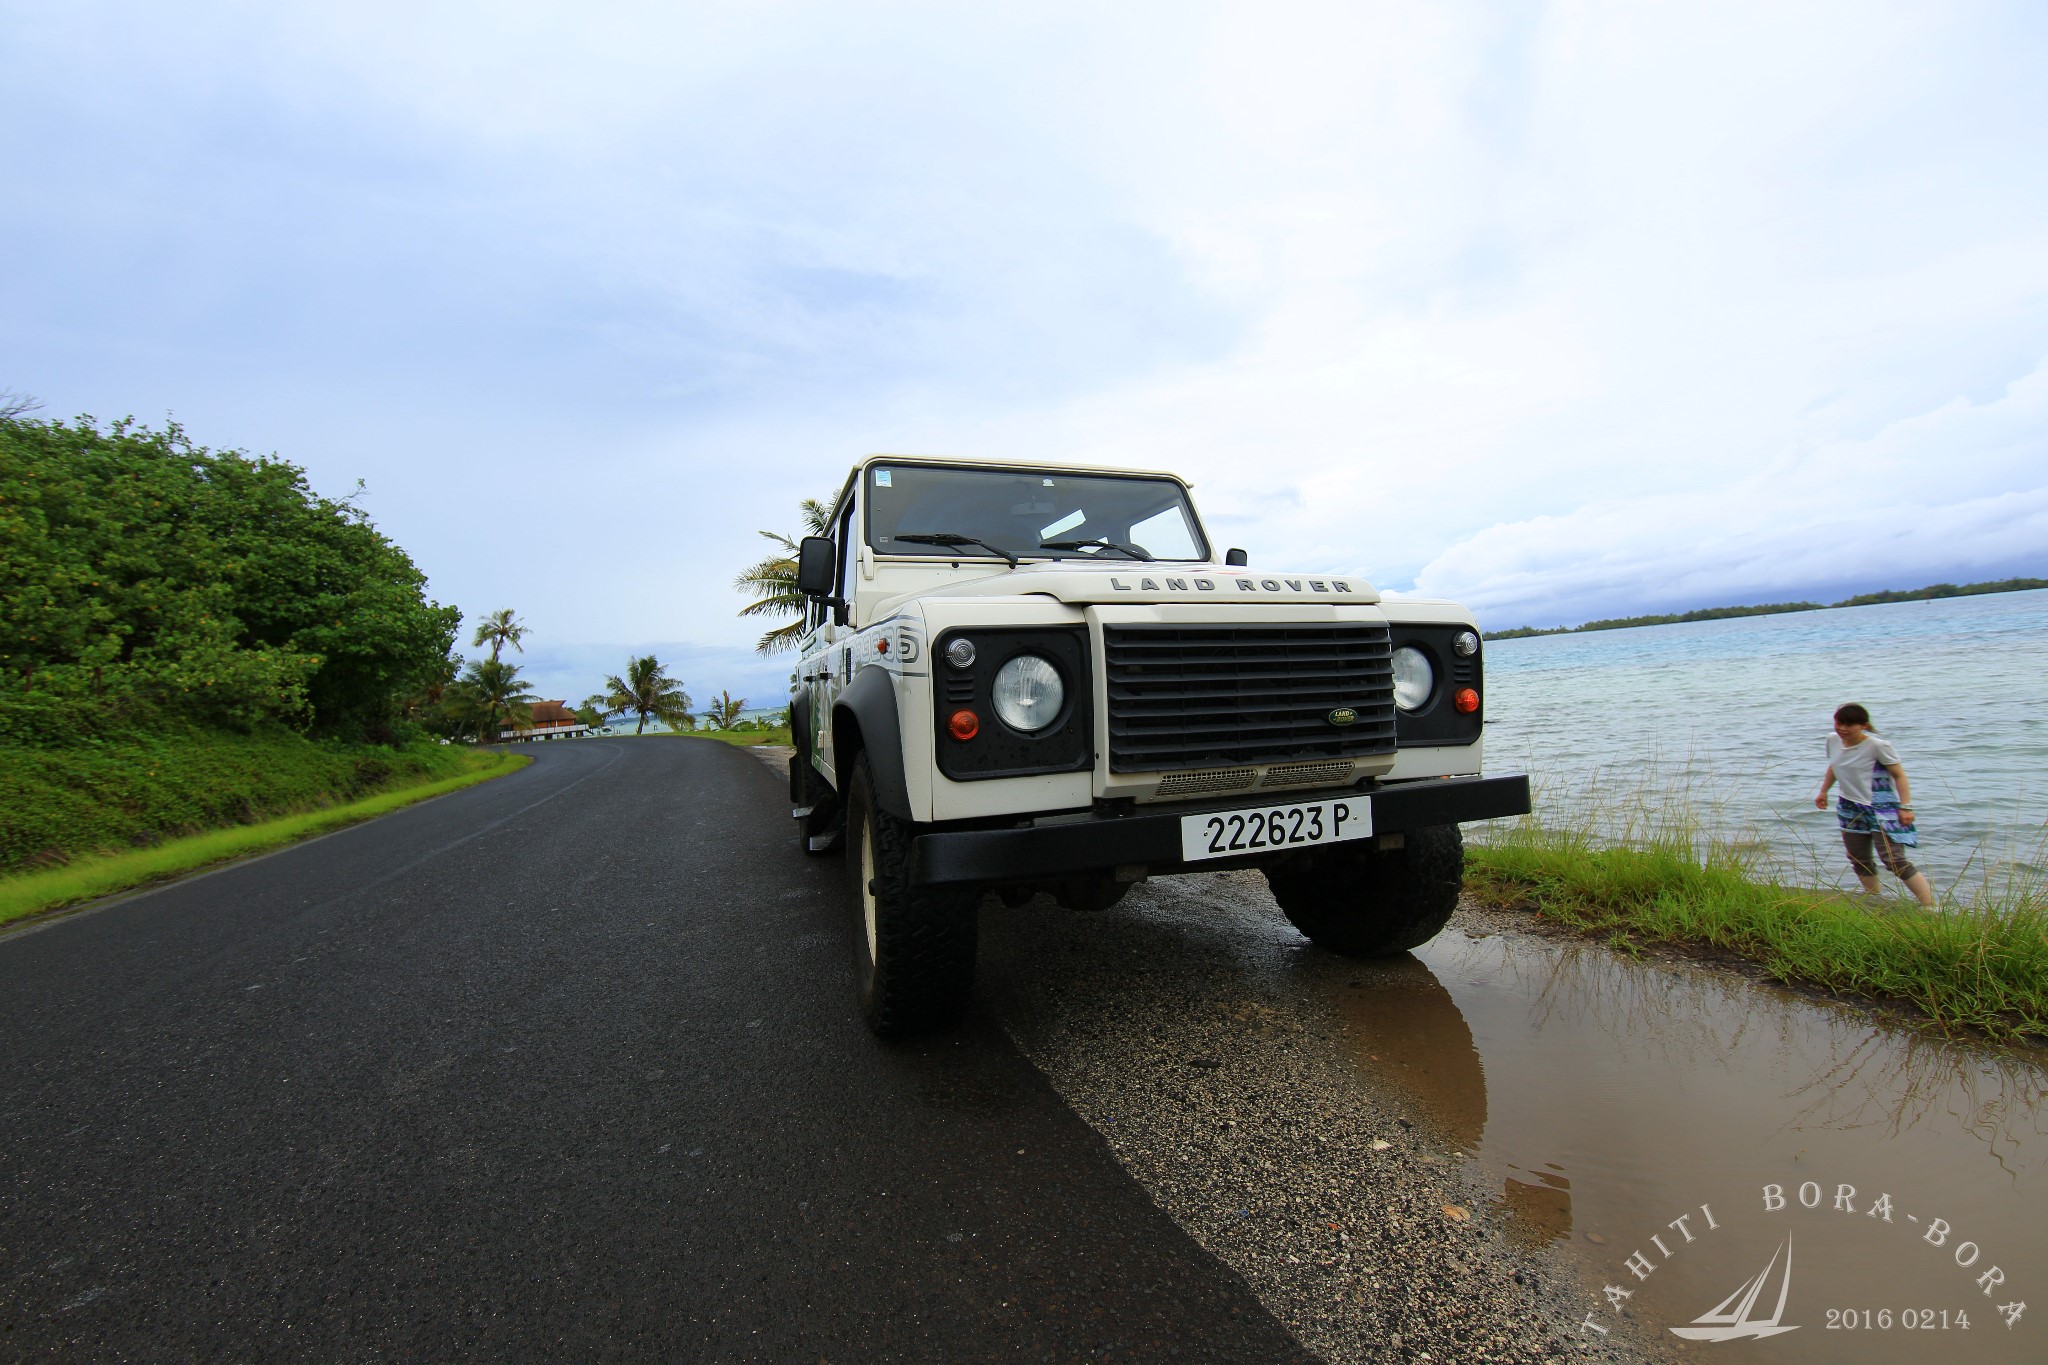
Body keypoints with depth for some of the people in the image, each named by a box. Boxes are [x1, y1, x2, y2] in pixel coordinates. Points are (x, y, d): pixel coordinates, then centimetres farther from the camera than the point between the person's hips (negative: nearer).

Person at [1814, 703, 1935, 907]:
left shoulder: (1877, 745, -16)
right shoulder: (1833, 740, 2)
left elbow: (1899, 775, -13)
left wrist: (1905, 807, -18)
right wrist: (1823, 791, 26)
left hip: (1881, 808, -6)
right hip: (1850, 808, 6)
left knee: (1893, 860, -13)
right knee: (1859, 861, 11)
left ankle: (1930, 906, -4)